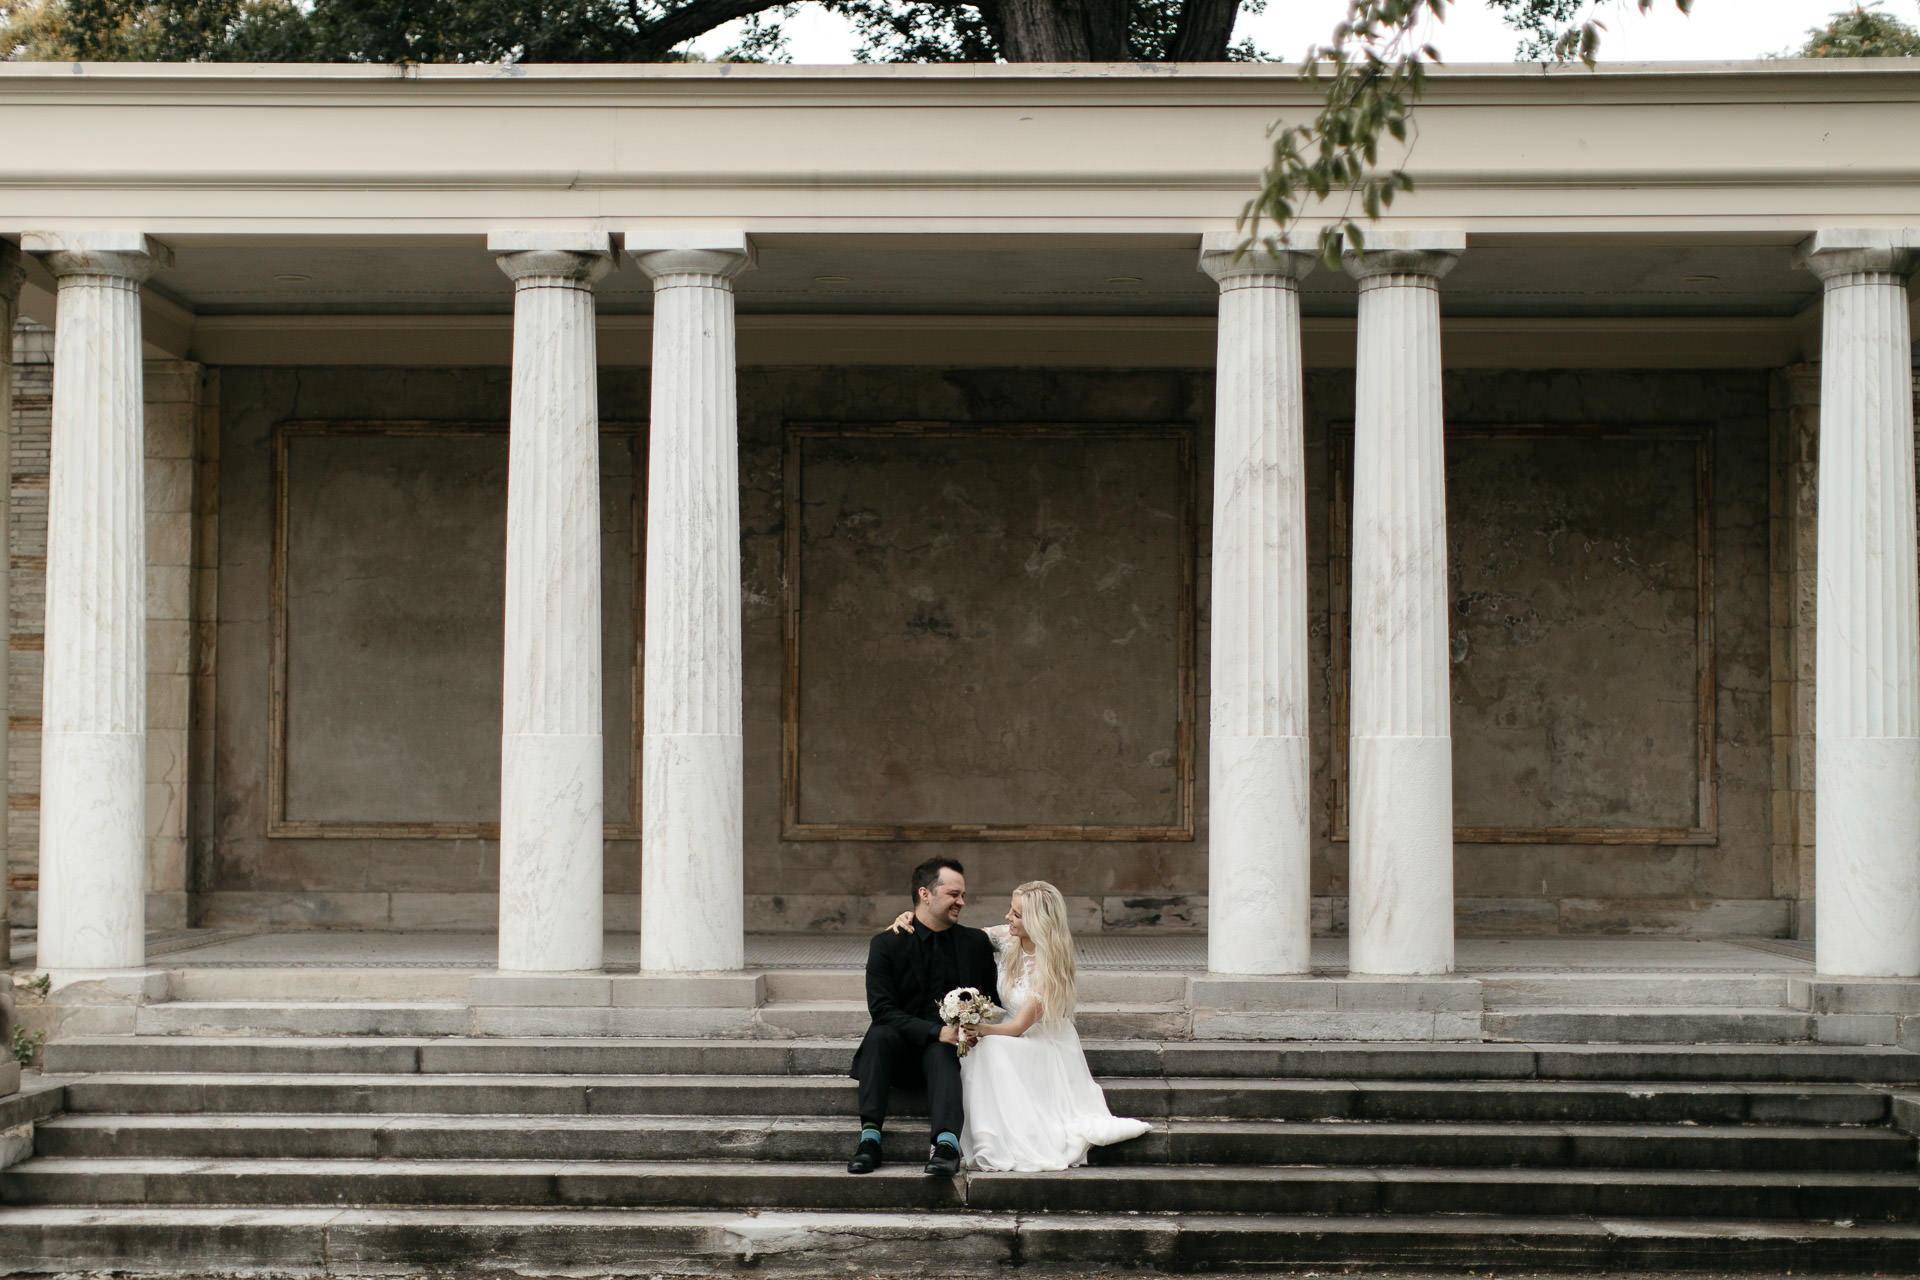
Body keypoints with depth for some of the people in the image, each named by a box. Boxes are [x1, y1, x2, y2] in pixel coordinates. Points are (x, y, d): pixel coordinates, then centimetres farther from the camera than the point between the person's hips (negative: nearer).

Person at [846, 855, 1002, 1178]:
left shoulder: (975, 942, 7)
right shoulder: (886, 944, -3)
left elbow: (992, 1000, 12)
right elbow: (882, 1009, -12)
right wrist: (936, 1031, -24)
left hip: (949, 1046, 0)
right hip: (901, 1048, 0)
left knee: (941, 1053, -34)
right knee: (879, 1035, -33)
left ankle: (946, 1141, -57)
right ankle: (870, 1136, -40)